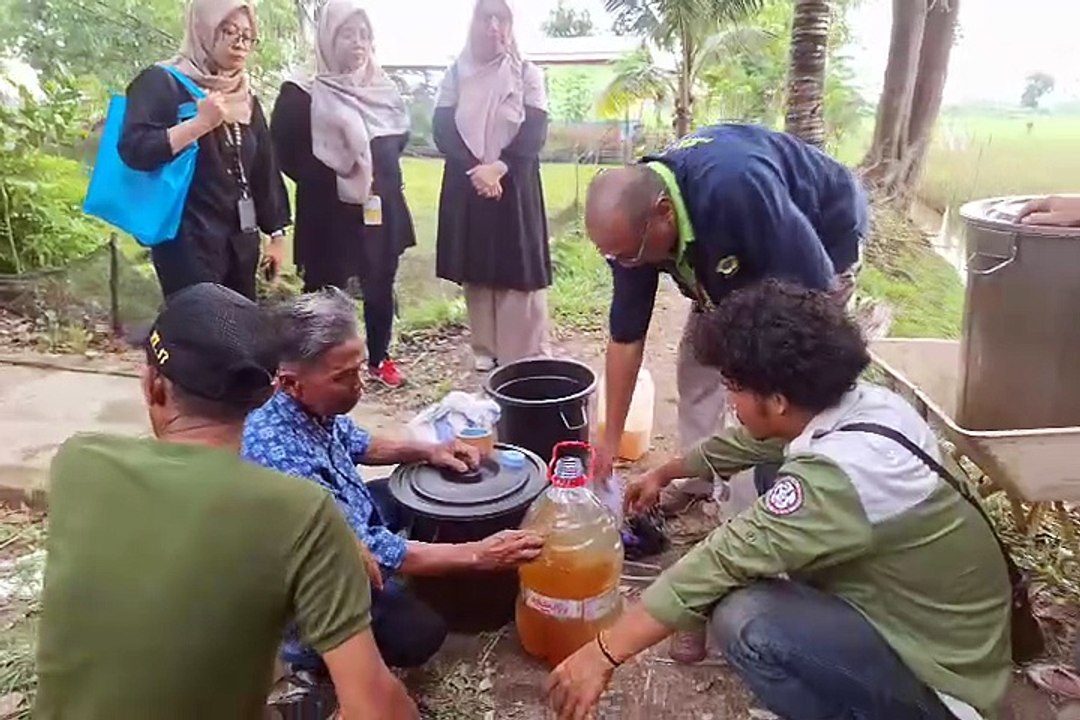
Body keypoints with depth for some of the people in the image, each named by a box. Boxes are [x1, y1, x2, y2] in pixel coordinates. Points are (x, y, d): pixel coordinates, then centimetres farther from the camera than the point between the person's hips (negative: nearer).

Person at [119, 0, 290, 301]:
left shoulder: (245, 98, 17)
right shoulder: (162, 83, -3)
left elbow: (265, 170, 17)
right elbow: (133, 149, -16)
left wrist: (276, 233, 12)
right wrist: (201, 122, -23)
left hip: (241, 242, 7)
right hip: (189, 241, -6)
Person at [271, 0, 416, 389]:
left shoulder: (382, 88, 7)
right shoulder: (303, 95, -8)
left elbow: (400, 135, 19)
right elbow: (283, 149, -8)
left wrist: (383, 171, 6)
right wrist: (322, 179, -8)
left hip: (380, 206, 5)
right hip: (329, 210, -5)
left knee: (381, 284, 11)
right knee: (326, 289, 1)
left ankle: (379, 360, 27)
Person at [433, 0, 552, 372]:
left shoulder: (528, 74, 3)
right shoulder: (456, 73, 8)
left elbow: (534, 133, -6)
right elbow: (443, 131, -1)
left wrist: (499, 168, -20)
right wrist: (475, 170, -16)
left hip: (515, 184, -2)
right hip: (467, 183, 2)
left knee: (519, 269, -4)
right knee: (476, 270, 5)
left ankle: (526, 357, 3)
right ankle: (485, 350, 15)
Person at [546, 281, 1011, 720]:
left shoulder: (840, 474, -33)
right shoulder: (862, 403, -5)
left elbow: (724, 560, -32)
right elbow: (747, 444, 10)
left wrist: (603, 653, -25)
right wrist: (665, 473, 25)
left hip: (940, 681, -8)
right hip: (944, 625, 8)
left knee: (744, 619, -26)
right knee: (762, 513, 8)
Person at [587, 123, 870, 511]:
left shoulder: (735, 189, -45)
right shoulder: (633, 221, -22)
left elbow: (812, 294, -34)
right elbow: (626, 335, -14)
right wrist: (610, 438, -10)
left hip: (825, 233, -6)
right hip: (742, 250, 6)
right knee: (698, 357, 2)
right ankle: (699, 479, 20)